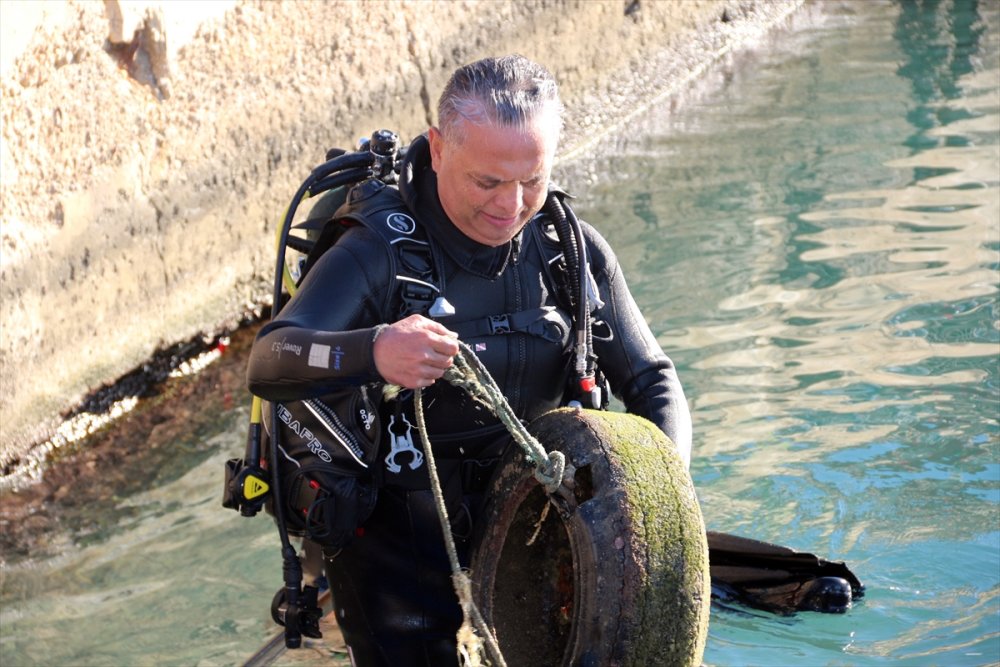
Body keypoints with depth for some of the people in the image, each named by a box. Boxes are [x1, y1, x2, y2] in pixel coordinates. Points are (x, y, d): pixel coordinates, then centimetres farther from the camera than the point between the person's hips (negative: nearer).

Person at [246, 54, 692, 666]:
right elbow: (269, 365, -31)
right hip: (398, 550, -4)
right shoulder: (378, 252, -17)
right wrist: (371, 352, -53)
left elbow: (651, 379, 6)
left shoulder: (573, 249, -1)